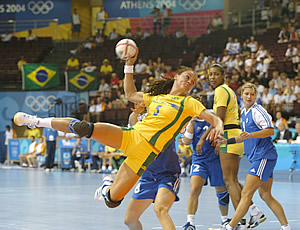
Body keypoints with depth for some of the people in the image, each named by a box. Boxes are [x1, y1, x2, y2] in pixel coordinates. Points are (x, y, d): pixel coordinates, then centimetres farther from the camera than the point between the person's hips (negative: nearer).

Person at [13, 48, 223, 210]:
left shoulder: (189, 103, 4)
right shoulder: (156, 97, 19)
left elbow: (213, 117, -7)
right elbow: (131, 95, 29)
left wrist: (218, 126, -31)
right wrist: (129, 65, 24)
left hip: (146, 151, -4)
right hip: (131, 136, 4)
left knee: (113, 199, -10)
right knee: (83, 128, -17)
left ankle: (108, 186, 29)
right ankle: (37, 121, 4)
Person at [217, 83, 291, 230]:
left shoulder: (257, 111, -10)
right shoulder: (244, 113, 18)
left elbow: (270, 130, -22)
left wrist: (250, 135, -31)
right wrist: (228, 141, 23)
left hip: (264, 156, -10)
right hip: (258, 158, 10)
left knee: (246, 194, -11)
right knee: (265, 195, 11)